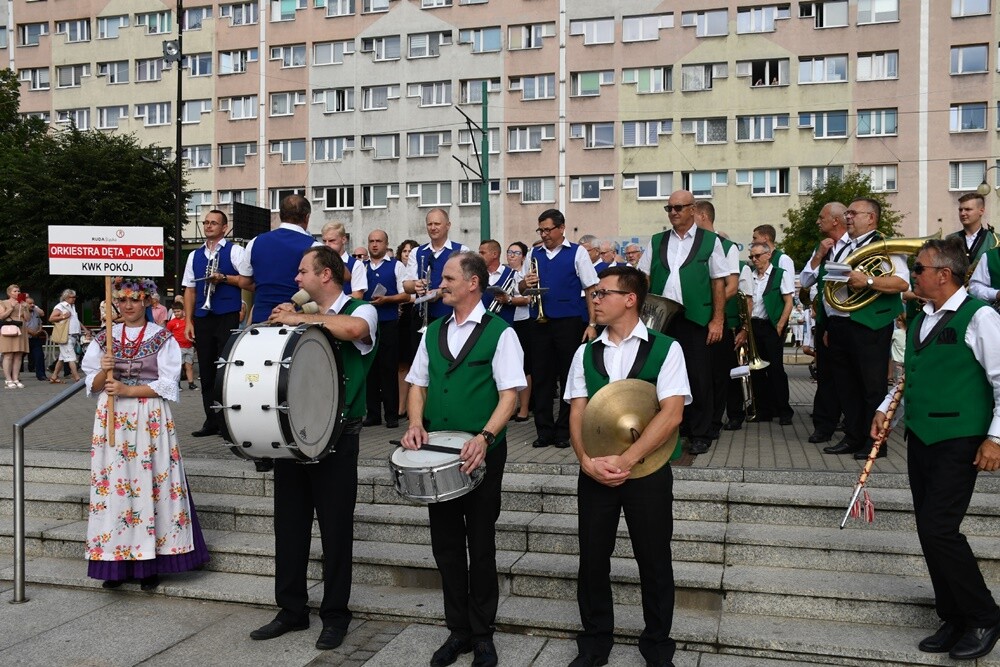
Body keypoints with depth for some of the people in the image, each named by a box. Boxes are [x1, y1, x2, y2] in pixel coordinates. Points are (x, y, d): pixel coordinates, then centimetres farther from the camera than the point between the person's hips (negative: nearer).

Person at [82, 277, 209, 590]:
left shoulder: (163, 338, 1)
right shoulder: (104, 338, 9)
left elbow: (167, 385, -6)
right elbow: (93, 385, 9)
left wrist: (126, 390, -14)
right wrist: (103, 372, -12)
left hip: (151, 420, -2)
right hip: (111, 420, 3)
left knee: (149, 484, -3)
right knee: (113, 485, 0)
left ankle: (148, 563, 5)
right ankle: (116, 562, 8)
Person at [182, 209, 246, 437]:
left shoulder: (235, 251, 1)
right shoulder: (194, 256, 16)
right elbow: (190, 290, 15)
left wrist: (223, 277, -16)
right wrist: (188, 321, 8)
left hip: (228, 318, -5)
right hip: (202, 319, 5)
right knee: (206, 371, 8)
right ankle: (211, 422, 16)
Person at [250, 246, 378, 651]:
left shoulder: (360, 310, -5)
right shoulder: (302, 314, 14)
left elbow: (353, 328, -30)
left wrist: (299, 319, -21)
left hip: (336, 437, -6)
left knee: (335, 527, 4)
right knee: (289, 524, 12)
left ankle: (335, 616, 18)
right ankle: (292, 610, 26)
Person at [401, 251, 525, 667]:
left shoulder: (499, 333, -7)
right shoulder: (433, 332, 10)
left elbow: (509, 394, -12)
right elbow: (418, 384, 14)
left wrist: (484, 438, -26)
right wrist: (416, 423, -5)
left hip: (482, 453, -5)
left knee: (481, 545, 7)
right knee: (446, 545, 12)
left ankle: (482, 634, 23)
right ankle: (458, 629, 28)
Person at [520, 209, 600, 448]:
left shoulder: (577, 253, 0)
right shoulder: (534, 254, 12)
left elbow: (591, 290, -3)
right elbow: (521, 288, 19)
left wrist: (592, 324, -10)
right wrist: (526, 283, -5)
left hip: (570, 323, -4)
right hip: (541, 322, 4)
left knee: (569, 378, 4)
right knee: (541, 376, 6)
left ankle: (564, 431, 15)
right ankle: (544, 431, 16)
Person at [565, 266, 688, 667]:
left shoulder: (665, 349, -4)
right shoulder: (586, 353, 7)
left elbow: (671, 413, -13)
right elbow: (577, 413, 2)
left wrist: (626, 460, -20)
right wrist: (588, 461, -15)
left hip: (649, 470, -3)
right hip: (595, 472, 3)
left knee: (654, 560, 8)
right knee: (593, 558, 9)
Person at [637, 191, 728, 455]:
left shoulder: (710, 241, 3)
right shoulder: (656, 242, 12)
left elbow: (719, 283, 1)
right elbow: (643, 279, 13)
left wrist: (718, 320, -6)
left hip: (696, 319, -3)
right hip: (661, 318, 3)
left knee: (698, 378, 2)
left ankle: (701, 434, 13)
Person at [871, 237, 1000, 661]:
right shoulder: (918, 321, 11)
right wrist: (885, 409, 11)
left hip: (958, 442, -8)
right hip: (920, 437, 8)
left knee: (938, 529, -11)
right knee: (929, 532, 10)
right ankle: (954, 620, 23)